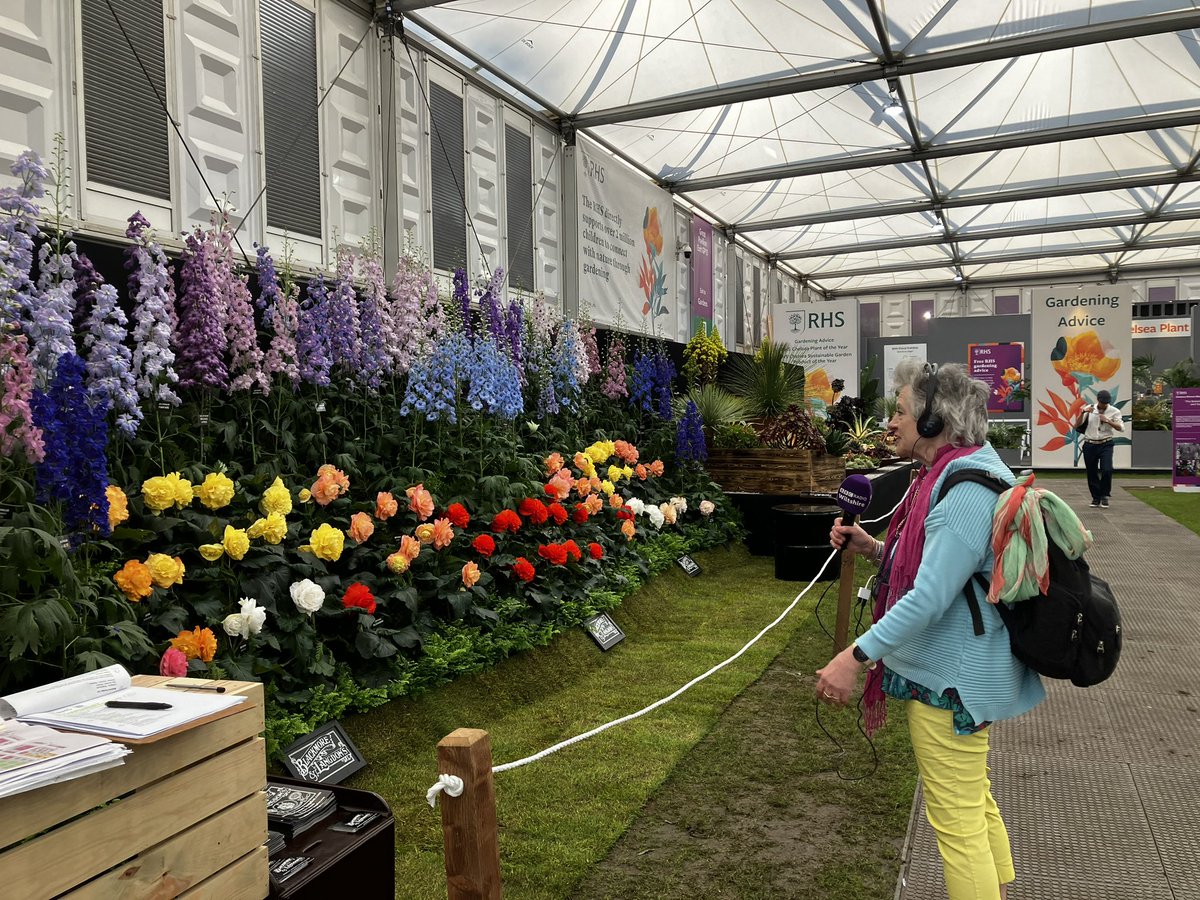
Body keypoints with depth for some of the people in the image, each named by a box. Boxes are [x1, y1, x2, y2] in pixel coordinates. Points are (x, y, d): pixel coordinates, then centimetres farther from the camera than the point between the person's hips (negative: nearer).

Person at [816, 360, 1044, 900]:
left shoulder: (966, 490, -24)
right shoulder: (950, 475, 9)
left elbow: (929, 598, -30)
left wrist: (856, 657, -29)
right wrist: (873, 548, 4)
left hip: (950, 682, -11)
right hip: (954, 673, 11)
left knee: (957, 819, 2)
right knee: (976, 803, 26)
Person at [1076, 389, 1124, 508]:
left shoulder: (1114, 411, 1)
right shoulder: (1089, 409, 3)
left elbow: (1121, 428, -7)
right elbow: (1077, 426, -2)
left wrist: (1108, 421, -19)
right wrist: (1083, 412, -15)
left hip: (1105, 445, -2)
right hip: (1089, 445, 2)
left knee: (1107, 470, -16)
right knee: (1091, 473, 6)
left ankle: (1105, 496, 3)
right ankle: (1096, 497, 20)